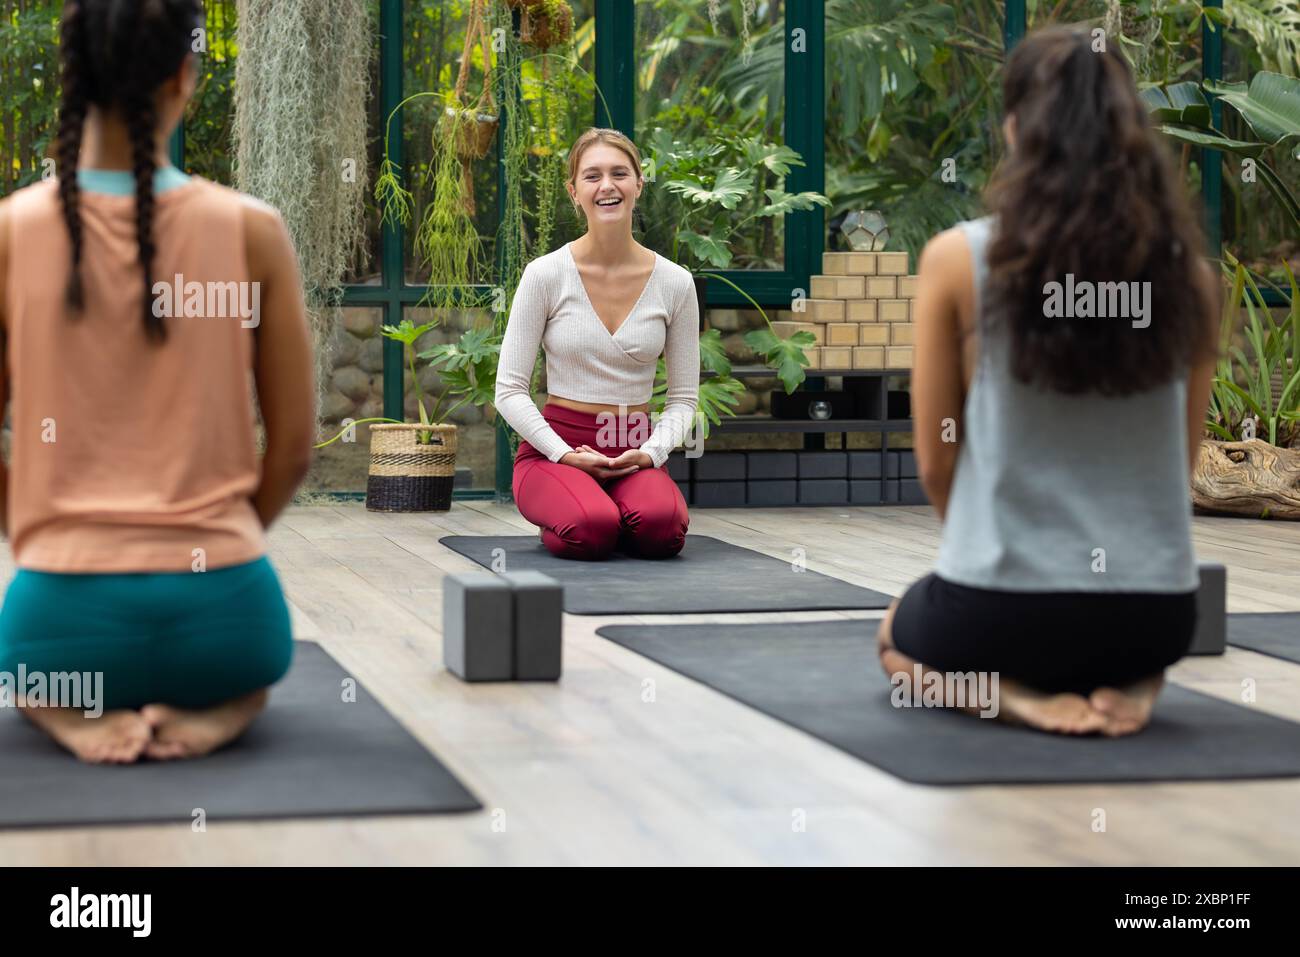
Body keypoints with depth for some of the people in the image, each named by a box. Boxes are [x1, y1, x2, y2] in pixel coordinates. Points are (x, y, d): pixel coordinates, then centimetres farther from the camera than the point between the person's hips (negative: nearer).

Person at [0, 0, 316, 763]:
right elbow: (295, 449, 1)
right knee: (247, 656, 39)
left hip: (67, 612, 0)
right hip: (220, 610, 0)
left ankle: (78, 717, 2)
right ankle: (212, 712, 1)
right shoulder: (252, 231, -6)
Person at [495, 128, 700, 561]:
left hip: (635, 451, 2)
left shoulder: (675, 283, 1)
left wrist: (651, 452, -12)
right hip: (555, 447, -2)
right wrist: (564, 454, -17)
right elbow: (510, 391, -5)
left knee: (661, 529, -33)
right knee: (592, 531, -36)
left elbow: (684, 397, 6)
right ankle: (560, 516, 2)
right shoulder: (546, 274, -7)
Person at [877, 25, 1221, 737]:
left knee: (898, 636, 34)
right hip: (1157, 610, 3)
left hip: (1000, 605, -3)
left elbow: (937, 462, -1)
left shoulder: (958, 259, -10)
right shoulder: (1187, 270, -1)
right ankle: (1128, 686, 4)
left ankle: (1016, 696, 0)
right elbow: (1180, 458, 10)